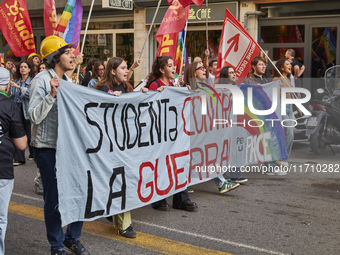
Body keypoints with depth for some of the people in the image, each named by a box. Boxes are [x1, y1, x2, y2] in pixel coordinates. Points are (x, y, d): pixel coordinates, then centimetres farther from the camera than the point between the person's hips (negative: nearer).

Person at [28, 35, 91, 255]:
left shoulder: (67, 80, 12)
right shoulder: (41, 80, -13)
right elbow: (34, 116, -19)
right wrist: (51, 95, -29)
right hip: (48, 148, -7)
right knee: (54, 199, 3)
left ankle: (73, 237, 28)